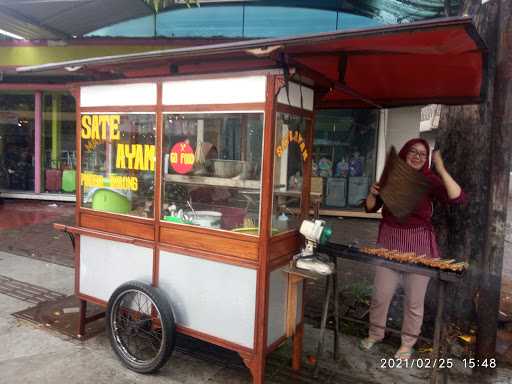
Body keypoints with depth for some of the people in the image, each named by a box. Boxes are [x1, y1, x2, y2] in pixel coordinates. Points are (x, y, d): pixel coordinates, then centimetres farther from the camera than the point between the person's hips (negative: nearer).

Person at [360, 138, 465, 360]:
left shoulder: (430, 180, -5)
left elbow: (458, 199, -20)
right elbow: (370, 208, 7)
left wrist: (441, 169, -23)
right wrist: (373, 194, -14)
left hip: (419, 244, -1)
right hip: (389, 240, 2)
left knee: (414, 299, 9)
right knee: (380, 293, 8)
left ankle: (407, 343, 29)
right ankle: (375, 333, 31)